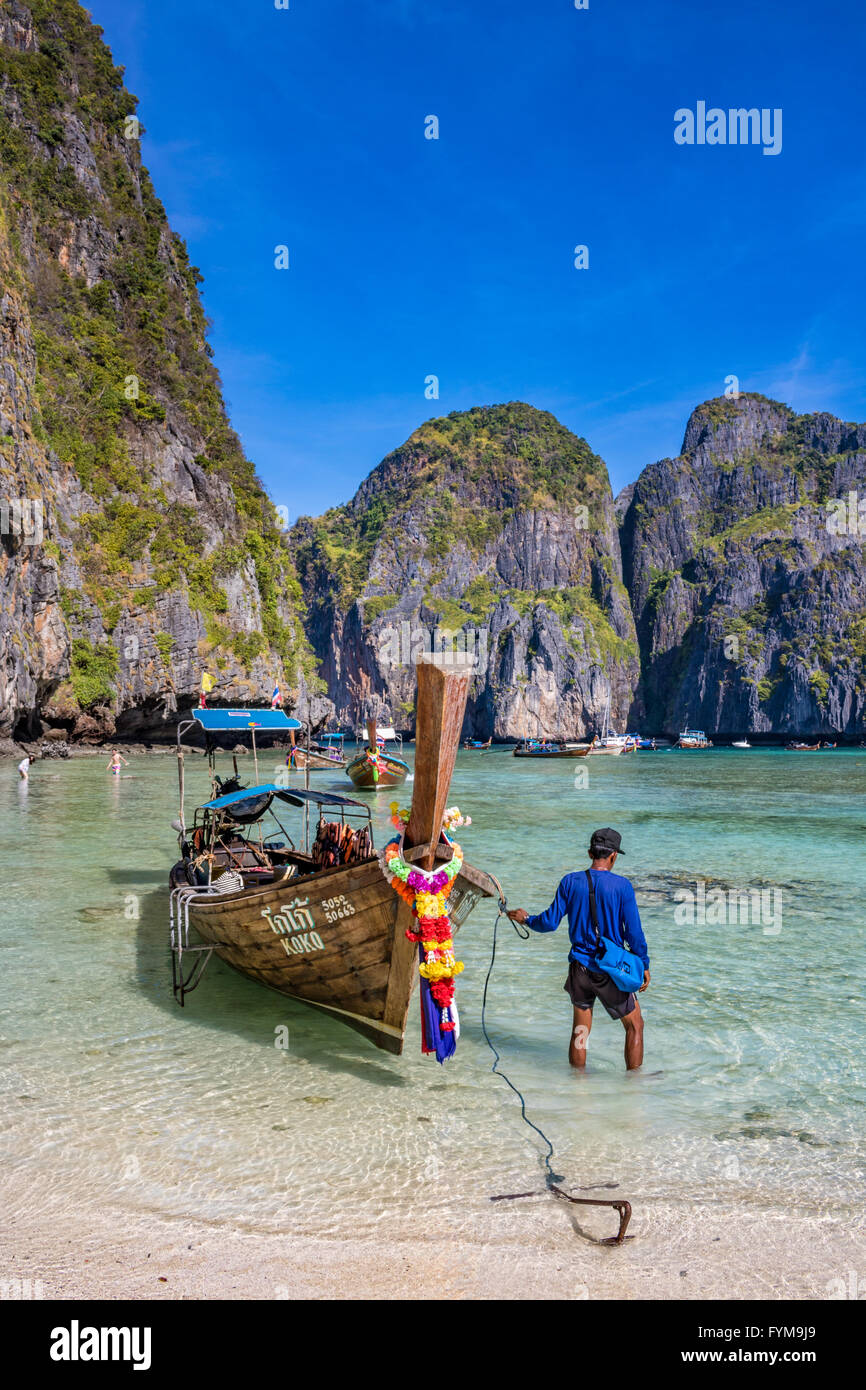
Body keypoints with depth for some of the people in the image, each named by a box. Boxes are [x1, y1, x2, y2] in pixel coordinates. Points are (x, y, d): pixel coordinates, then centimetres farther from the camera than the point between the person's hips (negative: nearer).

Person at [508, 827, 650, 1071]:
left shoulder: (571, 882, -3)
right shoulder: (622, 886, -10)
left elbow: (550, 922, -2)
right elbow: (633, 932, -9)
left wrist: (527, 920, 17)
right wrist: (644, 965, 4)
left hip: (580, 966, 3)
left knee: (580, 1028, 17)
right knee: (635, 1025, 15)